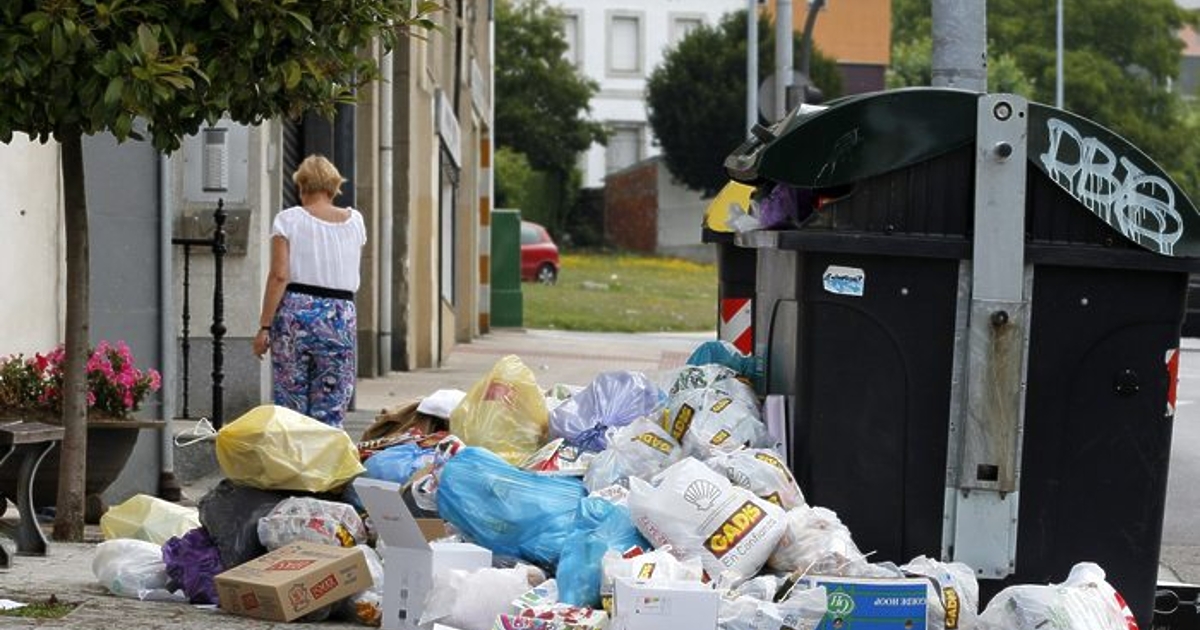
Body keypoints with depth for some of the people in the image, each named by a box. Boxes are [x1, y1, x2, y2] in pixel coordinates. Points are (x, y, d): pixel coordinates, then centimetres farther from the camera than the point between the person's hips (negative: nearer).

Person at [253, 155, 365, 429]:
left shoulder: (288, 219, -1)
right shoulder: (354, 221, 9)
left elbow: (279, 276, -8)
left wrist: (264, 326, -6)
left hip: (295, 313, -2)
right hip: (341, 317, 2)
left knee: (291, 408, 3)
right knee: (330, 412, 4)